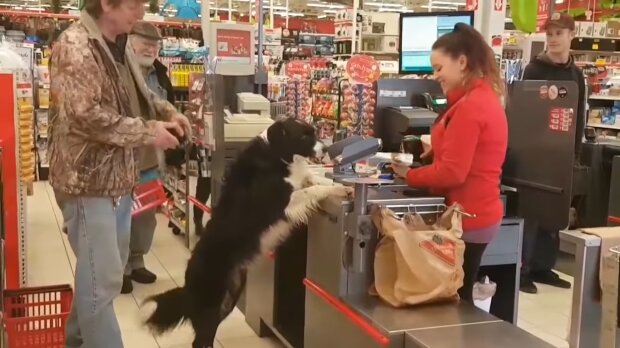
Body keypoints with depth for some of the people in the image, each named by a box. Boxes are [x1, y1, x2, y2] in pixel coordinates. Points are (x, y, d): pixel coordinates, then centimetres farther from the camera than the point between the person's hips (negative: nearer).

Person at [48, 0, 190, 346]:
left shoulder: (119, 46, 10)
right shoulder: (75, 45, -17)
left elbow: (137, 94, 24)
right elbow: (86, 115, -26)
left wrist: (167, 111, 5)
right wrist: (148, 132, -19)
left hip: (118, 176, 9)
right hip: (89, 178, -9)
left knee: (106, 271, 21)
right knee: (103, 279, -3)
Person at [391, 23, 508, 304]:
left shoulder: (470, 105, -20)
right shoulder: (484, 97, 12)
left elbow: (452, 173, -22)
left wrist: (409, 175, -8)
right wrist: (434, 149, 4)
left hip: (468, 218, -10)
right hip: (478, 213, 10)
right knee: (459, 296, 17)